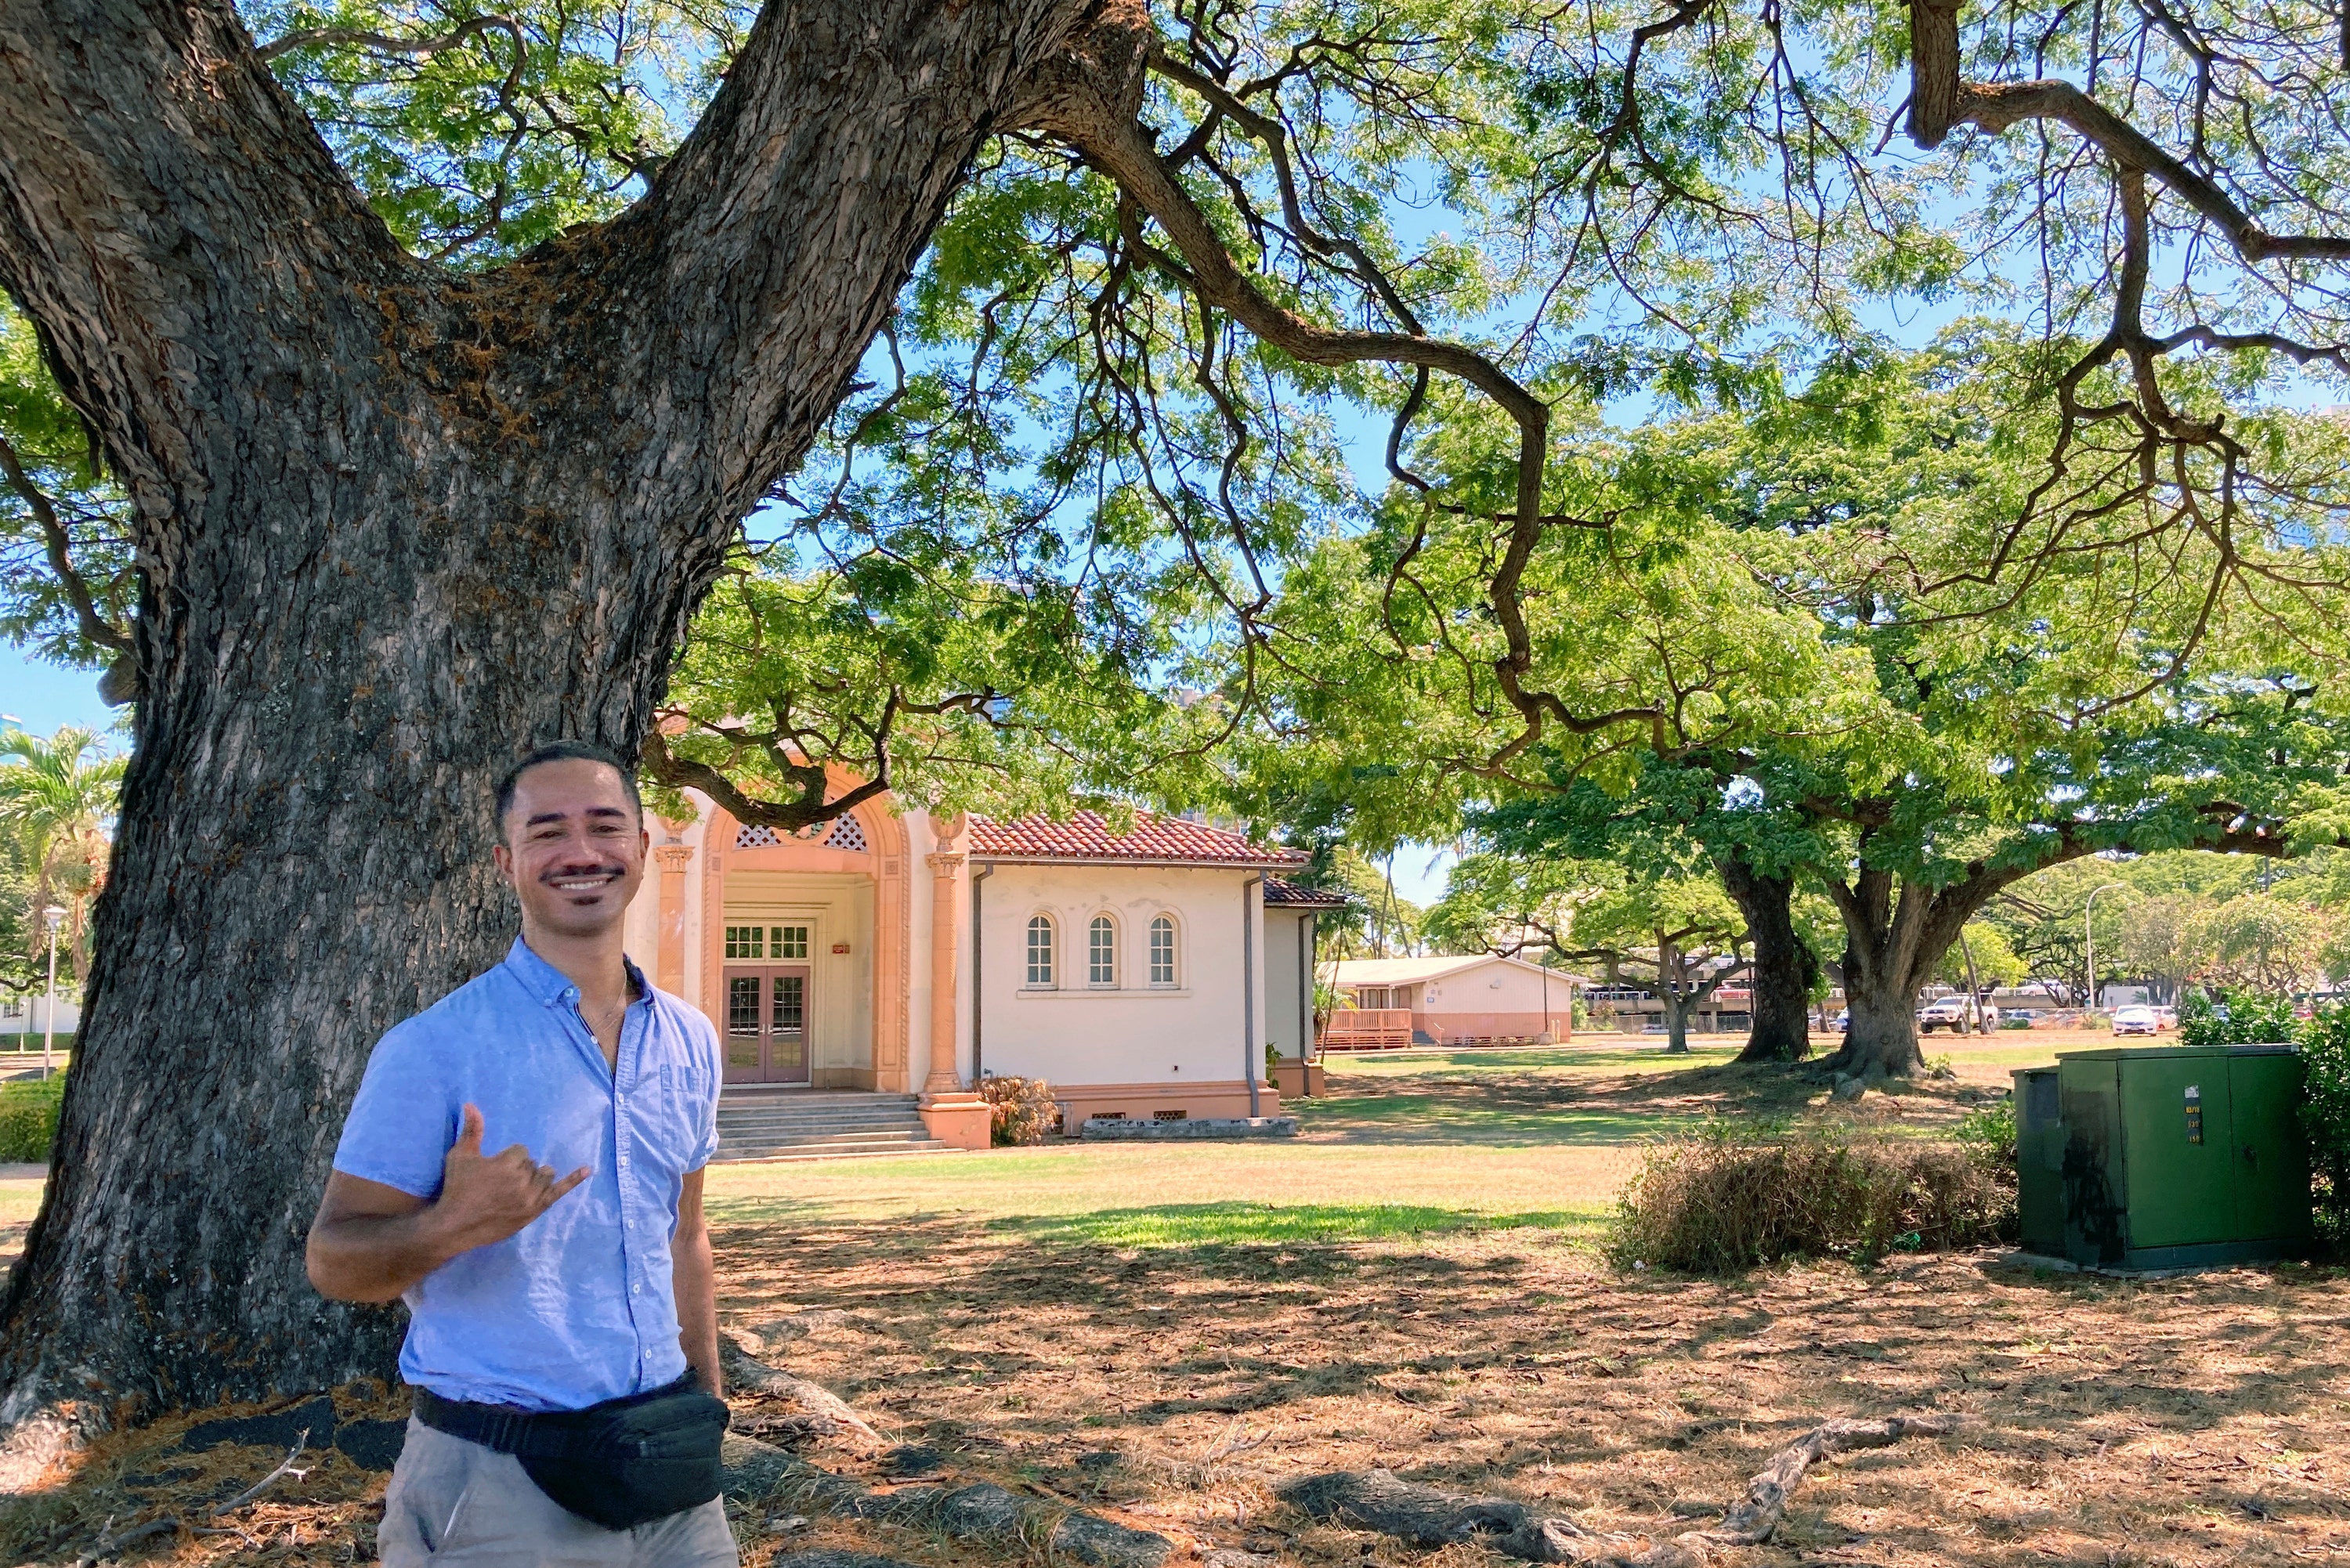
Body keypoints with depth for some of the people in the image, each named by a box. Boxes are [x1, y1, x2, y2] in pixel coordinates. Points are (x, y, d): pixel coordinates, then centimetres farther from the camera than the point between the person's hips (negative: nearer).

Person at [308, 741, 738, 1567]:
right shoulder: (432, 1048, -11)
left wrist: (706, 1414, 15)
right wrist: (451, 1227, -28)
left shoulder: (690, 1042, 6)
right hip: (498, 1489, -4)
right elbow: (332, 1259, -9)